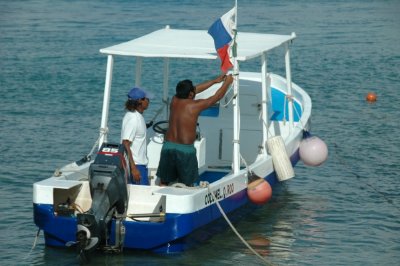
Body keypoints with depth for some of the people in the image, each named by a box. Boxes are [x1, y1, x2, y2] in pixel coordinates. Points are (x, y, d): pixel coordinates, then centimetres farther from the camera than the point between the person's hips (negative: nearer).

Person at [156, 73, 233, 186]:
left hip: (168, 146, 5)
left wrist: (215, 81, 30)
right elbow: (217, 96, 3)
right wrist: (227, 82, 20)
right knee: (187, 185, 5)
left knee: (163, 183, 9)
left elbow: (196, 89, 21)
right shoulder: (195, 106, -9)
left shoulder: (174, 101, 6)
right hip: (185, 149, -5)